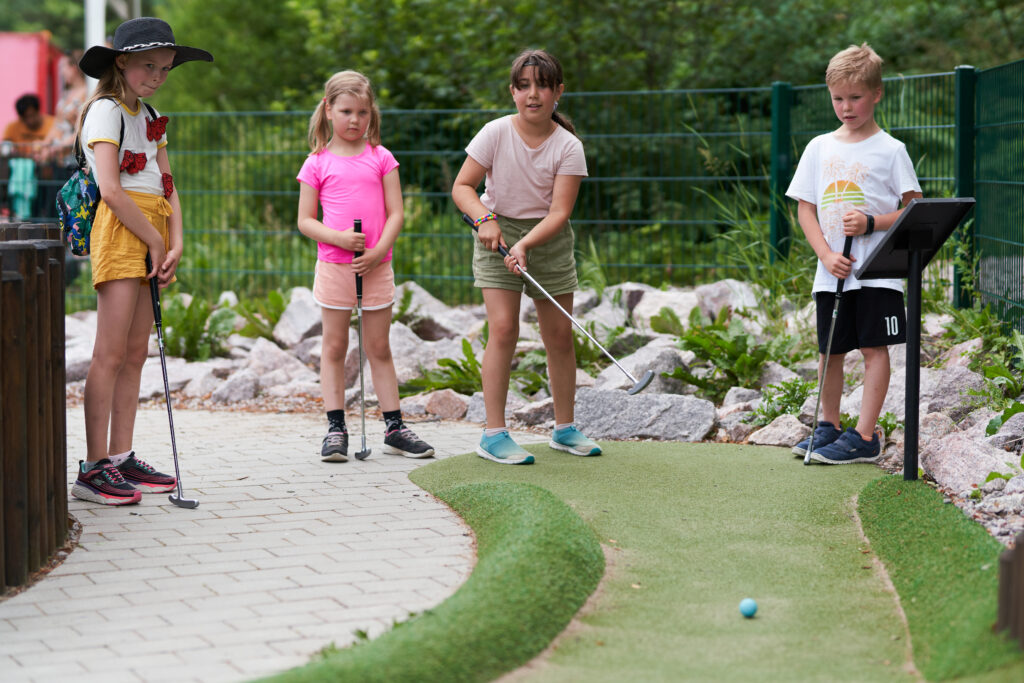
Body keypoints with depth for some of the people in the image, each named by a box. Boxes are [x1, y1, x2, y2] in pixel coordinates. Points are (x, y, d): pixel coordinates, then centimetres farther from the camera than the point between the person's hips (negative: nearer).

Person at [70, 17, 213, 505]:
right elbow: (111, 190, -15)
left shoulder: (149, 118, 20)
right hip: (120, 231, -9)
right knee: (111, 353, -11)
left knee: (135, 353, 8)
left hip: (150, 238, 9)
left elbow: (167, 188, 14)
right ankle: (94, 469, -11)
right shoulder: (106, 110, -6)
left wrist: (175, 244, -1)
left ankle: (121, 459, 13)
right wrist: (156, 241, -11)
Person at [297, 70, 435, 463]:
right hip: (333, 265, -1)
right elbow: (305, 221, 1)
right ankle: (336, 428, 8)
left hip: (376, 266, 1)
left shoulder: (381, 158, 5)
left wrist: (378, 251, -12)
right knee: (334, 346, 3)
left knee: (379, 347, 8)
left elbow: (396, 214, 3)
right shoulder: (317, 163, 2)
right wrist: (338, 237, -16)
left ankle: (394, 427, 13)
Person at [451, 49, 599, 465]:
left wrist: (525, 244, -29)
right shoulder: (495, 133, -11)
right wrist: (484, 219, -25)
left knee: (560, 335, 4)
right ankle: (494, 434, -10)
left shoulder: (568, 147, -11)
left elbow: (559, 212, -16)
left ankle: (564, 428, 20)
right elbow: (462, 186, -7)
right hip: (497, 234, -2)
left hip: (549, 239, 2)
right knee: (503, 328, -14)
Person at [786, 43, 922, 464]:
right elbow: (805, 208, 7)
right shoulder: (819, 148, 8)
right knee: (831, 350, 10)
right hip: (832, 271, 4)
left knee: (874, 348, -3)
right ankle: (829, 426, 25)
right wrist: (826, 255, -6)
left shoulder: (890, 150, -2)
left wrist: (873, 223, -17)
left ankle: (864, 435, -1)